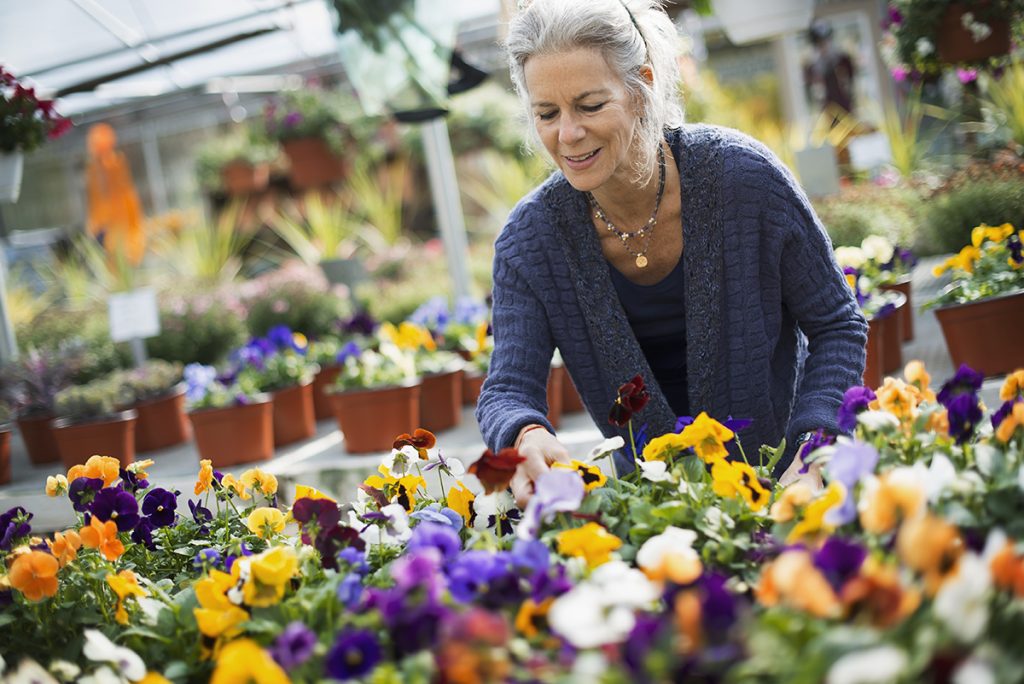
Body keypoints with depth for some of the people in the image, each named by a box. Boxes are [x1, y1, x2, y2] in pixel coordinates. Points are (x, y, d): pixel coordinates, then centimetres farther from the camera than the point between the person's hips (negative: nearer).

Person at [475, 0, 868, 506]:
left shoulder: (742, 175, -15)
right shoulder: (528, 240, -9)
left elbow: (837, 326, -7)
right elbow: (507, 389, -12)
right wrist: (528, 436, -37)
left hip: (777, 478, -4)